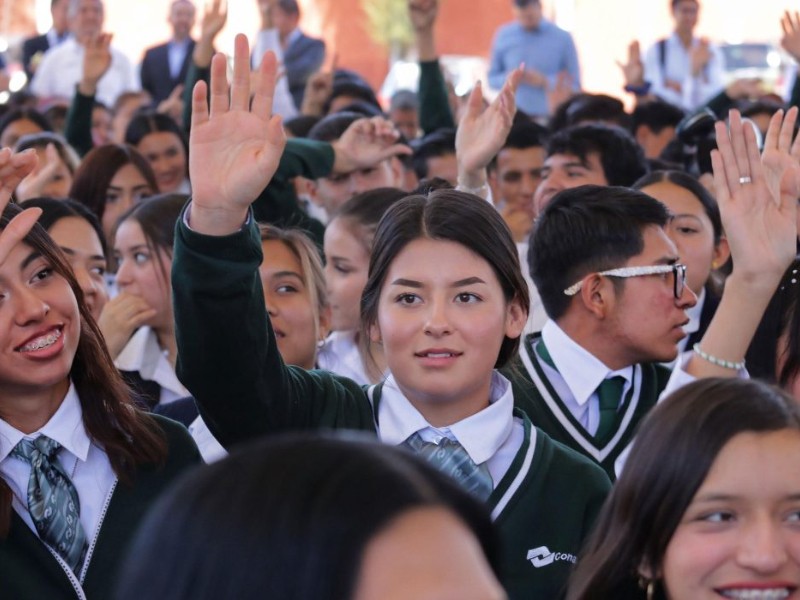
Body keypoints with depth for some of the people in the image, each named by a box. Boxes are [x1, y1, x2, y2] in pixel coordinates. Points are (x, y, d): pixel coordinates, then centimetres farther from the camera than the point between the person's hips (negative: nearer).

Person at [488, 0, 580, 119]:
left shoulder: (563, 38, 0)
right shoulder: (502, 36, 6)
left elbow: (574, 85, 1)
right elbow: (492, 79, 13)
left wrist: (544, 81, -14)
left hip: (549, 117, -1)